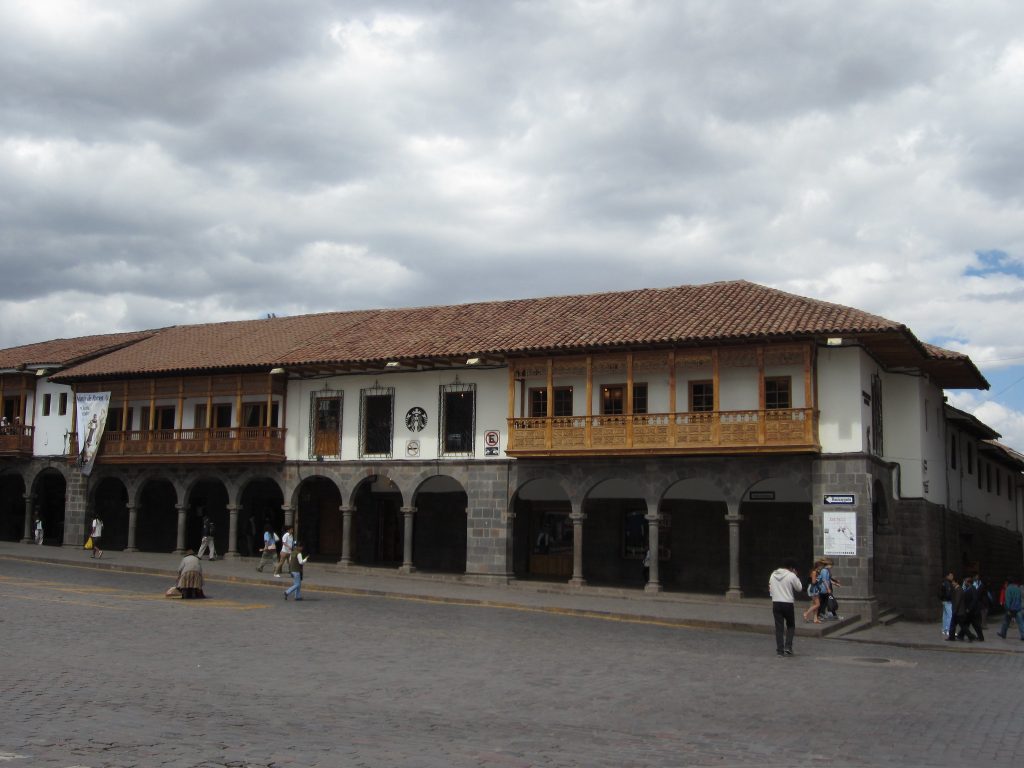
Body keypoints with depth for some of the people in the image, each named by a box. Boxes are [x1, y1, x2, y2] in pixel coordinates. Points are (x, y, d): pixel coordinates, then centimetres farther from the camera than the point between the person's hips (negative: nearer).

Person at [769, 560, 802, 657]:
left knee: (778, 627, 7)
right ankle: (788, 647, 2)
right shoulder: (791, 576, -8)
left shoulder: (773, 574, 9)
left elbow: (770, 588, 12)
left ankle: (780, 650, 6)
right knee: (790, 626, 13)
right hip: (787, 603, -4)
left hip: (776, 603, 4)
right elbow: (799, 588, 1)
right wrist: (796, 577, 9)